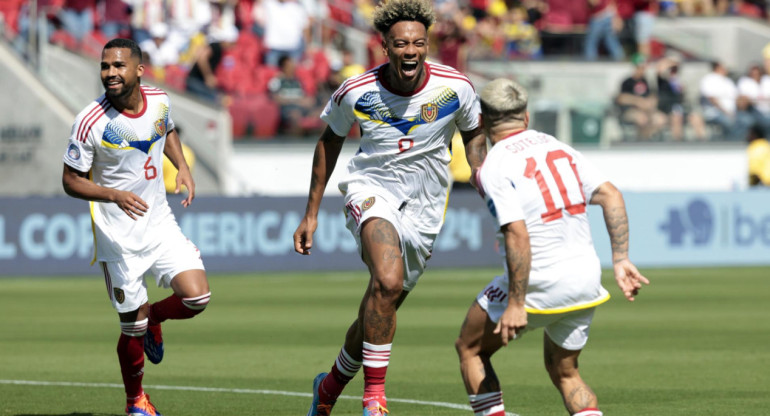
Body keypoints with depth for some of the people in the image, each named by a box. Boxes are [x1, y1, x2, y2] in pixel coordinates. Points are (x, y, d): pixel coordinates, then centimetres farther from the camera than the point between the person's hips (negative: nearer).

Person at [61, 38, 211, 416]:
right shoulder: (91, 123, -18)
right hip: (119, 237, -4)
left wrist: (182, 167, 4)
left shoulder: (159, 101, -3)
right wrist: (115, 195, -26)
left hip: (160, 223, 4)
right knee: (133, 329, 2)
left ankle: (152, 317, 23)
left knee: (196, 298, -12)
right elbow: (70, 180, -10)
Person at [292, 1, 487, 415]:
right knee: (387, 281, -31)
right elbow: (330, 141, 5)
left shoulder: (455, 87, -12)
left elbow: (473, 135, 9)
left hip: (423, 208, 3)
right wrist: (311, 213, 7)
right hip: (371, 189, -3)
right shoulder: (355, 93, -14)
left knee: (381, 310, 8)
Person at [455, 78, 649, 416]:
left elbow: (517, 234, -21)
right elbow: (611, 196, 2)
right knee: (564, 371, 23)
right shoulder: (560, 148, 10)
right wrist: (621, 260, 2)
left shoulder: (494, 167, -11)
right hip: (586, 279, 6)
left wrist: (516, 303, -21)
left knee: (470, 348, 15)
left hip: (539, 283, -6)